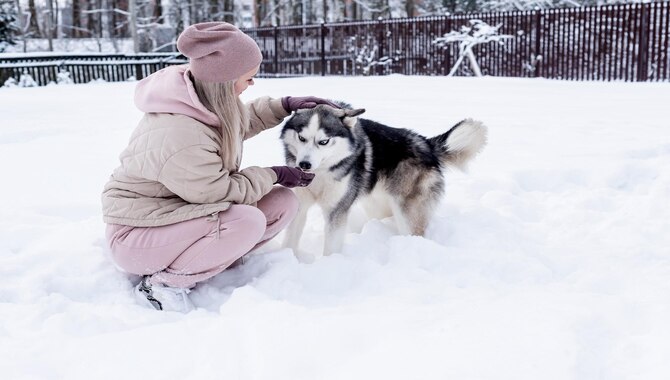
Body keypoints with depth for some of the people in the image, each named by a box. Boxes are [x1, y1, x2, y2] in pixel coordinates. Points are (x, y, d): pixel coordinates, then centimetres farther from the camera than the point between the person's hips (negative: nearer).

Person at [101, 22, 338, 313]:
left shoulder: (200, 97, -8)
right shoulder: (180, 138, -35)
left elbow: (240, 121, 15)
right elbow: (221, 192, -21)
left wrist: (284, 106, 5)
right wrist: (273, 175, -9)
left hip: (180, 209, 8)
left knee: (283, 203, -5)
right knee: (249, 221, -31)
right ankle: (164, 282, -12)